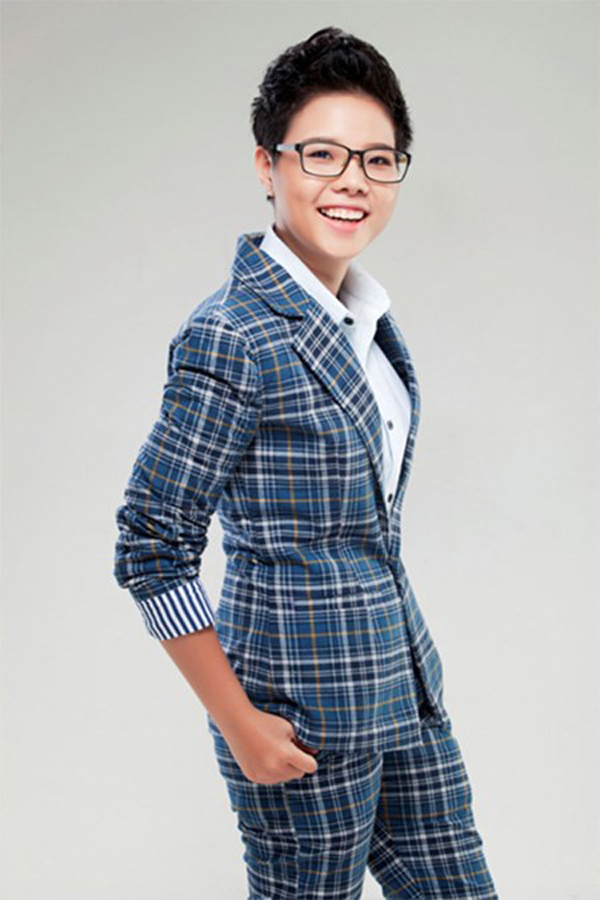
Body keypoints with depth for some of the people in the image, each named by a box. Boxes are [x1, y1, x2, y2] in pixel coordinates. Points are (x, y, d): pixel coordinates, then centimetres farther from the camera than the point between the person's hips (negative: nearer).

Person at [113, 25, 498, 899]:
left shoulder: (362, 312, 5)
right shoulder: (231, 336, -20)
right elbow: (151, 549, -18)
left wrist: (400, 655, 18)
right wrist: (240, 725, -15)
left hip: (403, 678, 8)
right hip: (307, 711, -8)